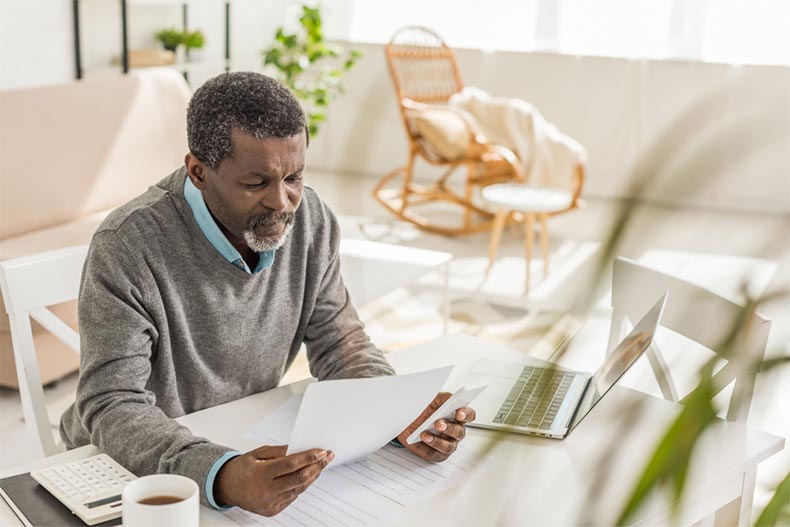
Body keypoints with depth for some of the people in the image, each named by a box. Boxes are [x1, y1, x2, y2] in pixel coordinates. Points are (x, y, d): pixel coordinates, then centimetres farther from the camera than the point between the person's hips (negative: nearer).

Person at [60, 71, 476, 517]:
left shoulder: (311, 220, -8)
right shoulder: (128, 246, -23)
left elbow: (340, 345, -2)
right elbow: (112, 406, -26)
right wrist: (220, 476, -43)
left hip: (250, 447, 2)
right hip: (131, 470, -2)